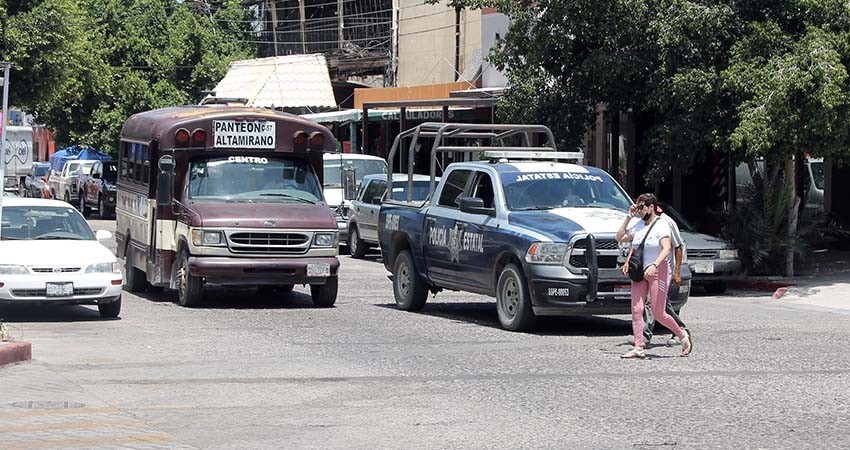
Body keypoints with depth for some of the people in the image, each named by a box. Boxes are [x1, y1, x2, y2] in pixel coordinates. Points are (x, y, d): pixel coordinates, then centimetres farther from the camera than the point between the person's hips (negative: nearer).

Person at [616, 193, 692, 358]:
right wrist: (629, 217, 9)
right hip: (639, 272, 6)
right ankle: (639, 348, -5)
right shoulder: (637, 224, 11)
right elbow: (620, 237, 16)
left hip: (657, 271, -6)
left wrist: (654, 265, -36)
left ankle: (682, 335, 16)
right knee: (636, 310, -5)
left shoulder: (661, 225, -9)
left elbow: (667, 248, -22)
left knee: (658, 313, -6)